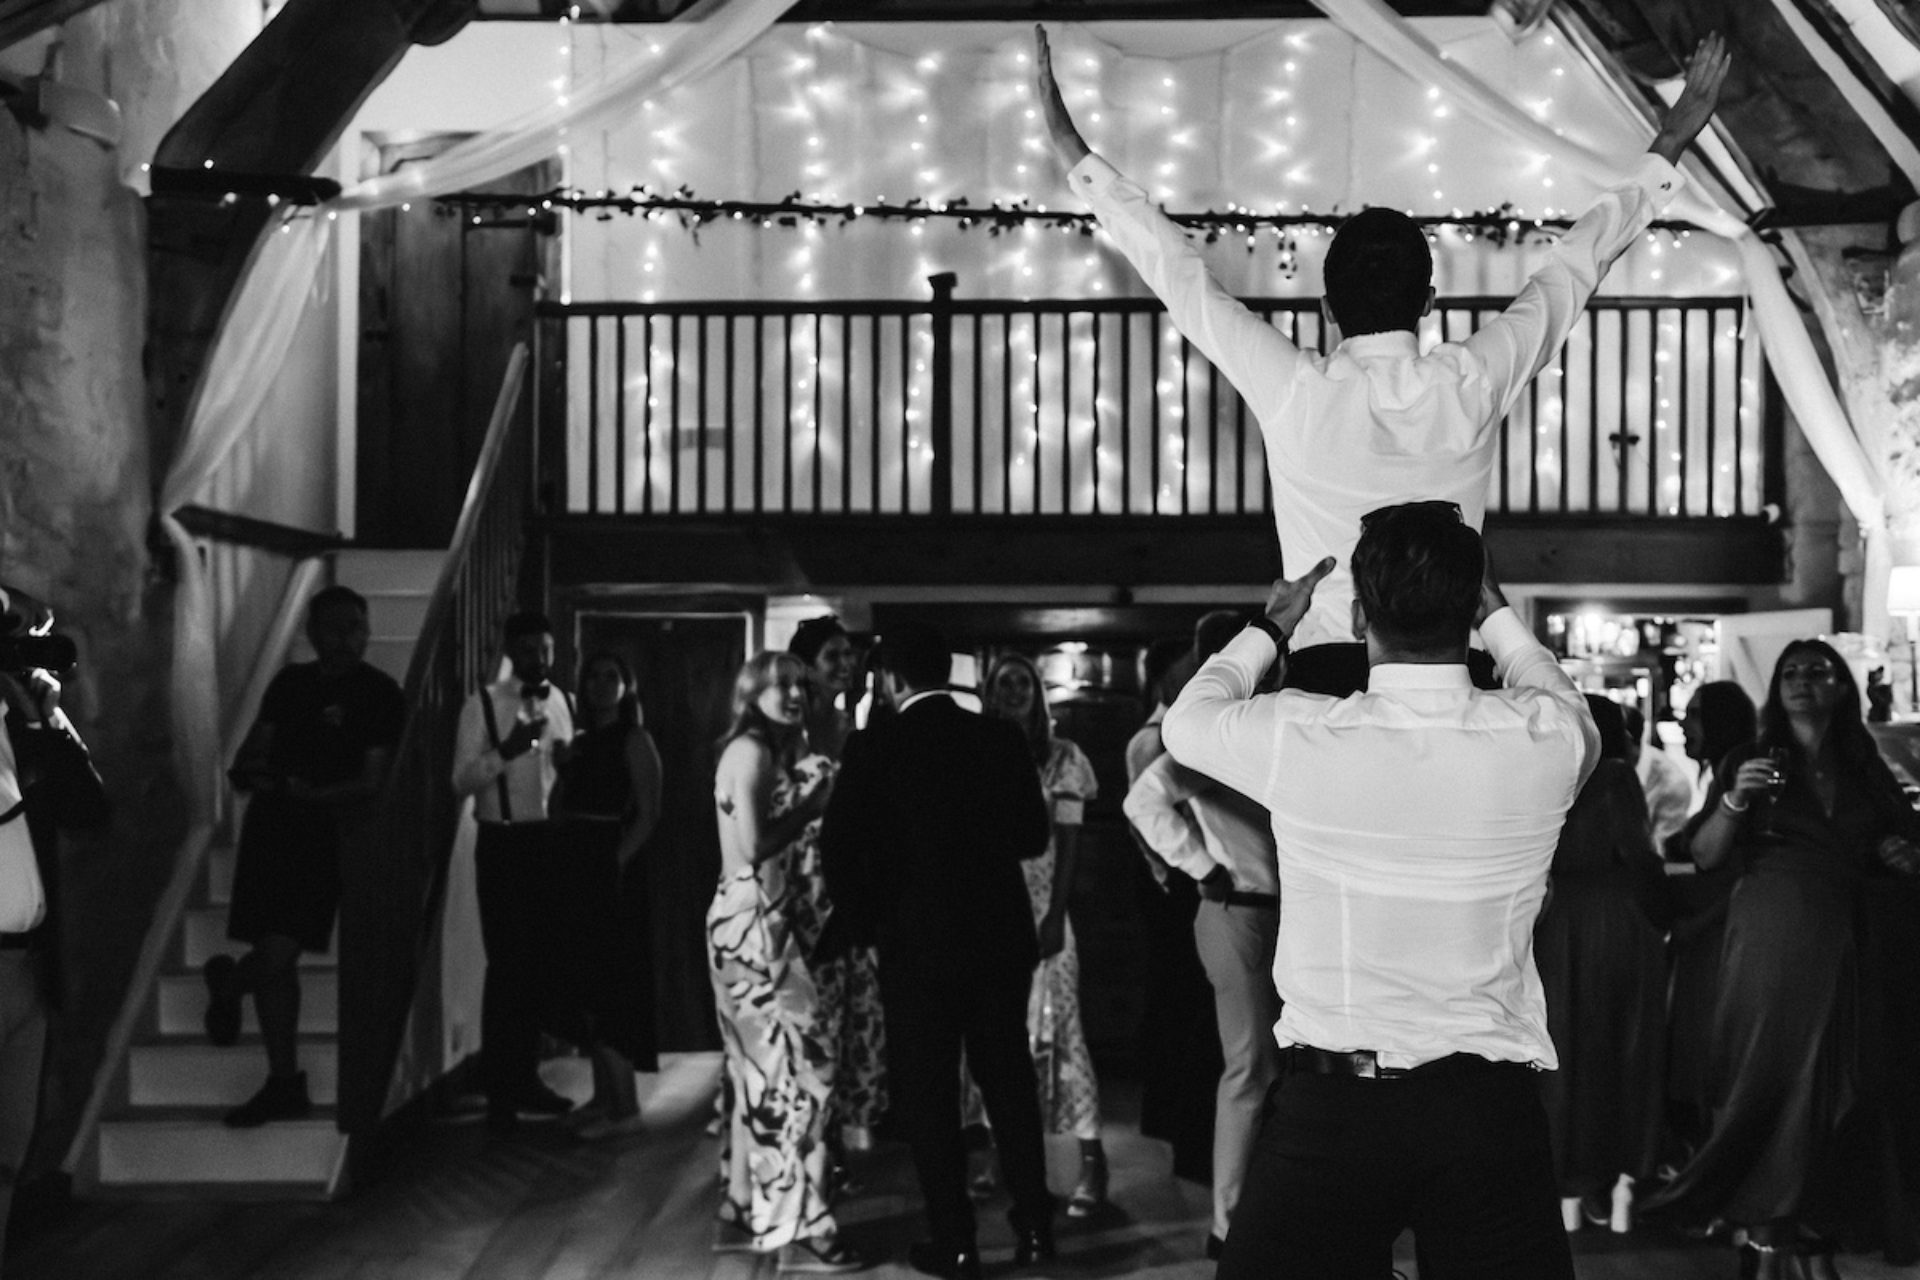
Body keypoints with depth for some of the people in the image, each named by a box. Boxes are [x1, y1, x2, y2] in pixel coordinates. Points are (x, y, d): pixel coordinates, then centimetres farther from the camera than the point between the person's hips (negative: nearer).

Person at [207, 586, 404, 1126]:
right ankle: (284, 1084, 22)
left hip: (324, 834, -5)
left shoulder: (381, 694, -5)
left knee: (278, 953, -12)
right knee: (274, 960, 6)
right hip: (269, 826, 5)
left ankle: (227, 984, 21)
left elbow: (371, 783, -10)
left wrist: (310, 794, -22)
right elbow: (251, 755, 17)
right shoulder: (290, 683, 12)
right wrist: (249, 772, -5)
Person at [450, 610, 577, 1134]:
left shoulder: (561, 702, 8)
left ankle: (527, 1075, 25)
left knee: (547, 961, 11)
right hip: (504, 844, -5)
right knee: (507, 965, -2)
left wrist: (572, 765, -5)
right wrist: (507, 750, -27)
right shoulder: (482, 705, -7)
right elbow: (462, 781, -12)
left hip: (551, 839, 5)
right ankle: (499, 1090, 8)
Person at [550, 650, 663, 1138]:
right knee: (585, 985, 9)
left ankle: (625, 1106, -2)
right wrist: (563, 854, -3)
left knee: (609, 985, -6)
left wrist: (617, 860, -17)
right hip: (575, 870, 7)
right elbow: (558, 805, 12)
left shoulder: (634, 741, -5)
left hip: (612, 872, -7)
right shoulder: (580, 742, 15)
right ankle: (603, 1095, 17)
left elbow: (648, 815, -10)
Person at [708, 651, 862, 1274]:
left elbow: (780, 845, 12)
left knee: (760, 1067, 14)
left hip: (763, 921, 10)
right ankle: (801, 1230, -6)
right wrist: (813, 805, -12)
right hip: (754, 923, -10)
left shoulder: (773, 754, 17)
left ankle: (741, 1212, 21)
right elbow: (754, 846, -22)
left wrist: (811, 806, 1)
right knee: (799, 1060, -9)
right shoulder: (751, 751, -13)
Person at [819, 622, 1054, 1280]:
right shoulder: (1002, 737, -2)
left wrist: (864, 923, 4)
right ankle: (1033, 1225, 22)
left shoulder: (877, 746, -11)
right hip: (1002, 935, 4)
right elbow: (1035, 836, 3)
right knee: (1009, 1078, 17)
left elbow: (840, 845, -11)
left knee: (928, 1090, 7)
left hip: (917, 941, -3)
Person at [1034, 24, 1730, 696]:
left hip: (1323, 665, -1)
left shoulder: (1293, 392, -6)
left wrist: (1070, 148, 12)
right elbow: (1573, 266, 12)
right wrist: (1667, 150, 26)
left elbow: (1177, 272, 2)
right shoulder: (1473, 386, -2)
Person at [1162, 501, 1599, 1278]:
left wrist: (1269, 627, 27)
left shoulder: (1298, 739, -12)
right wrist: (1497, 616, 34)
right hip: (1489, 1106, 2)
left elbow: (1188, 720, 13)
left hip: (1327, 1102, -2)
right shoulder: (1544, 742, -7)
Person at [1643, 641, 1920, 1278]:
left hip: (1840, 945, 3)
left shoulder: (1866, 771, 12)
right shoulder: (1750, 761, 4)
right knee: (1765, 1081, -5)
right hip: (1766, 938, -3)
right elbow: (1705, 855, -3)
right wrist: (1733, 801, -20)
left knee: (1832, 1085, 2)